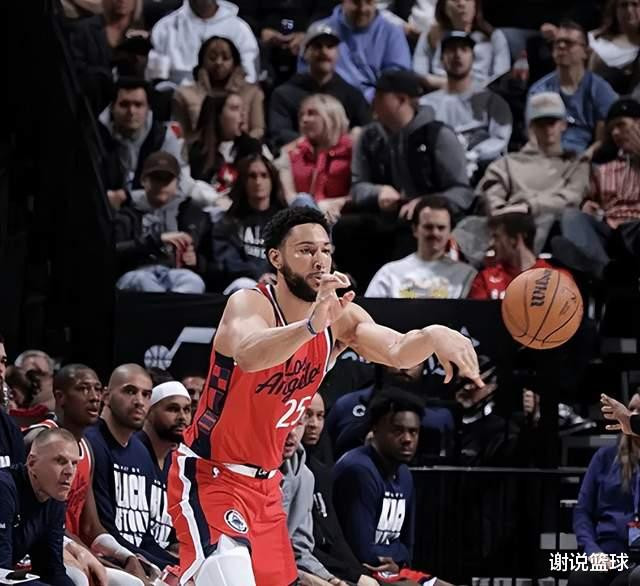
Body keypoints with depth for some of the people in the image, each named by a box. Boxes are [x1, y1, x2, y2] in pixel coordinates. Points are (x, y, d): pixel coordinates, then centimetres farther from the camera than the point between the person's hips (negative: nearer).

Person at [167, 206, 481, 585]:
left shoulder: (339, 316, -2)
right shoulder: (250, 304, -20)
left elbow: (397, 352, -19)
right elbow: (248, 355, -44)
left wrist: (433, 336, -43)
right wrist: (311, 324, -61)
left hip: (264, 482, 8)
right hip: (209, 477, -8)